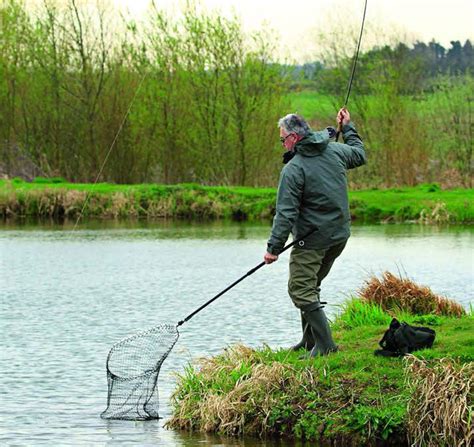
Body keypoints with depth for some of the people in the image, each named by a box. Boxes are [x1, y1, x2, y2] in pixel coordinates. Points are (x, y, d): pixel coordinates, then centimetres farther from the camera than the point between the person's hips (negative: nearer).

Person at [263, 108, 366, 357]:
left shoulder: (293, 169, -17)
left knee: (300, 289, -4)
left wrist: (274, 247, -17)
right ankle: (310, 340, 24)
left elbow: (286, 213, -20)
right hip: (340, 235, 8)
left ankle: (324, 344, -11)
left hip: (313, 239, -8)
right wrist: (348, 129, 38)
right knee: (310, 285, 20)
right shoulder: (335, 151, 3)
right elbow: (360, 155, 26)